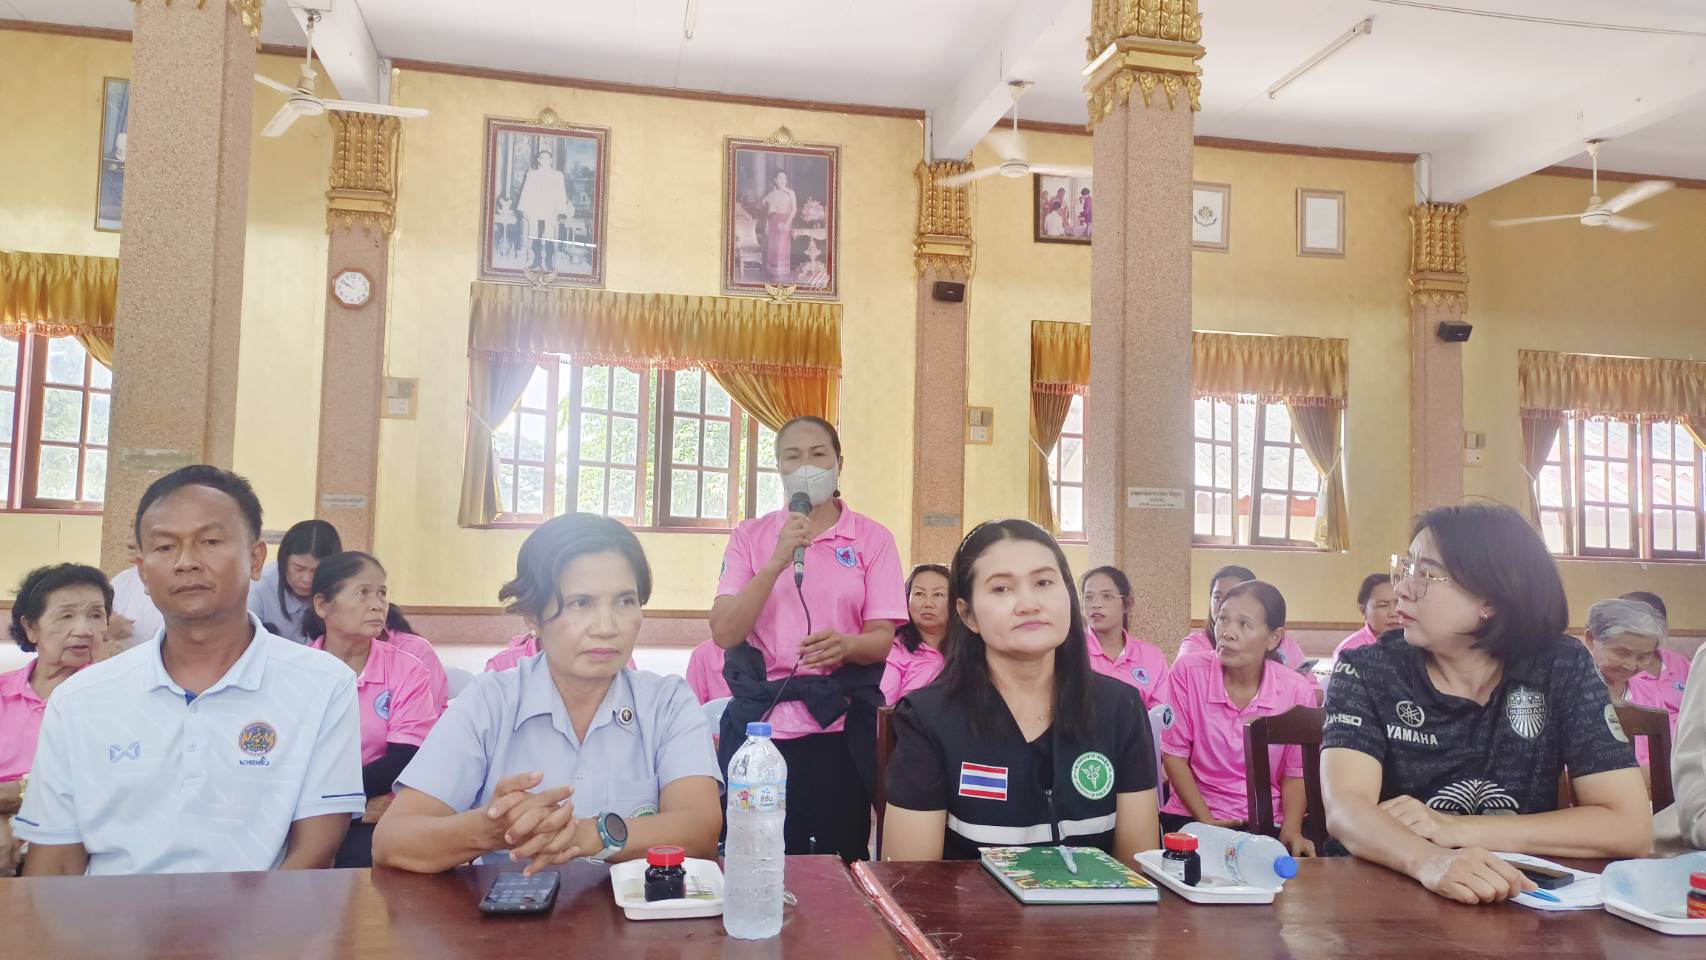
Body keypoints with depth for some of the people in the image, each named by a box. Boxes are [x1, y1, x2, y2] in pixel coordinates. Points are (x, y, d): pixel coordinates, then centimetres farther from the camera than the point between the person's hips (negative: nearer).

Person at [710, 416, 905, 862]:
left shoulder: (872, 538, 3)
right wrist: (777, 561, -17)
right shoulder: (751, 535, 5)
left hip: (841, 725, 0)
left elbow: (882, 638, -2)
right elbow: (723, 633, -6)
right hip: (759, 722, 1)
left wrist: (845, 645, -24)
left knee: (841, 861, 2)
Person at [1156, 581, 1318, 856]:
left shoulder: (1297, 690, -6)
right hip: (1193, 817, -2)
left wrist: (1291, 830, -11)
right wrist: (1206, 821, -11)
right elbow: (1174, 755, -4)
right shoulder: (1187, 672, -9)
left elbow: (1295, 773, 4)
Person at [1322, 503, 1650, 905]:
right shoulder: (1365, 671, -6)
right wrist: (1430, 861, -39)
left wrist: (1455, 829, -16)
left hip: (1519, 901, 2)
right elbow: (1345, 809, -19)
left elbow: (1631, 827, -8)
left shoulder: (1563, 670, -1)